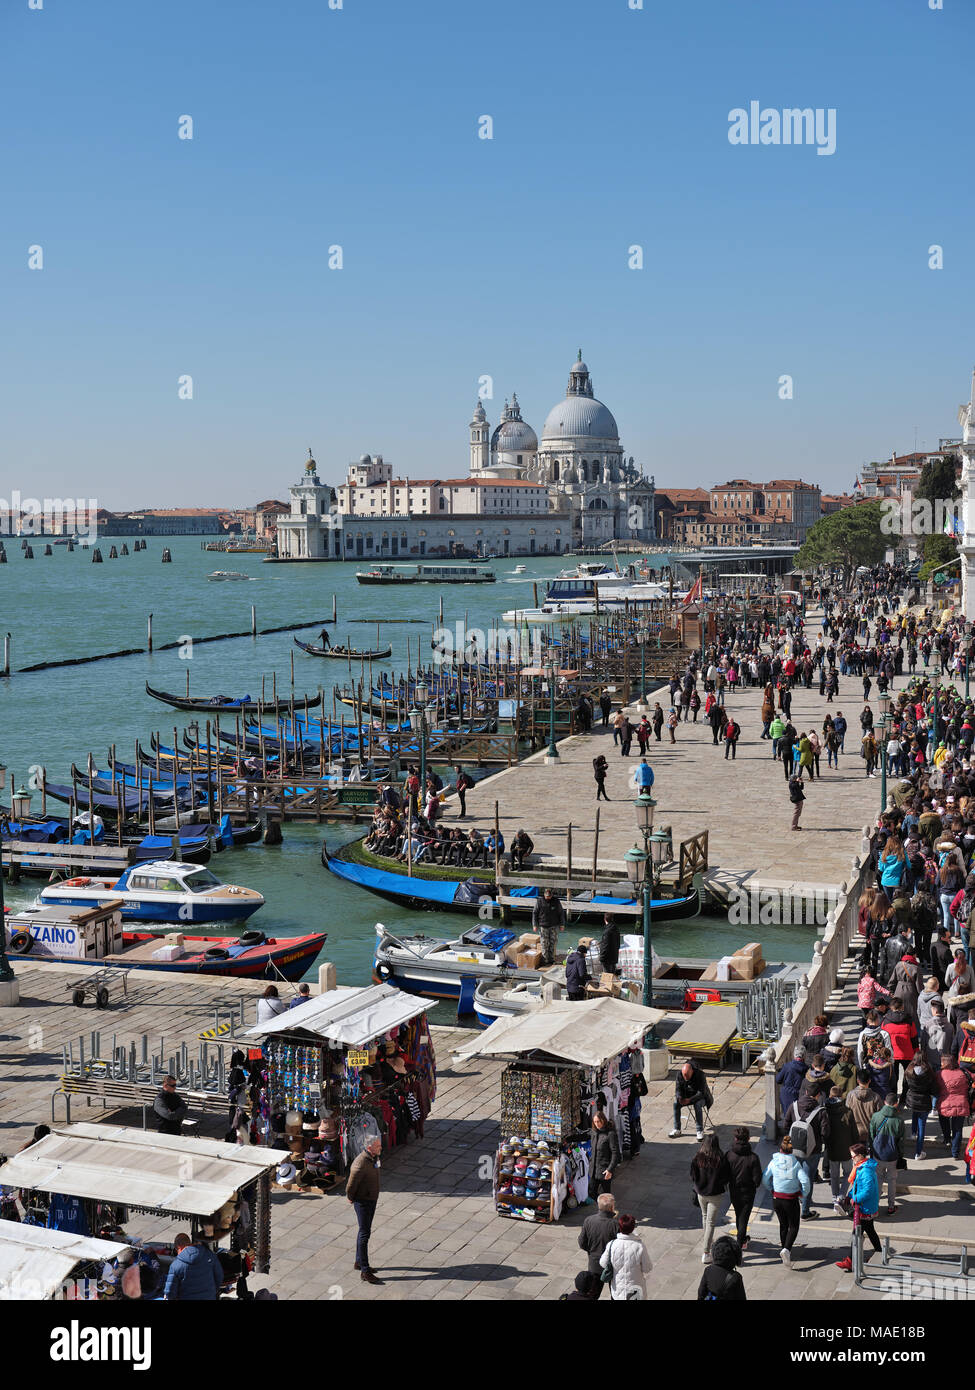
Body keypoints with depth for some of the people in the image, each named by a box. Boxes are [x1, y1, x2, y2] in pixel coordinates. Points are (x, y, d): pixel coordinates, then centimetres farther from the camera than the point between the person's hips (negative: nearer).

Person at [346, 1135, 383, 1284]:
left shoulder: (374, 1158, 2)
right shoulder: (361, 1164, -29)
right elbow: (350, 1186, -23)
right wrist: (351, 1198, -5)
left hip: (372, 1199, 9)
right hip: (363, 1202, -9)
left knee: (365, 1231, 19)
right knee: (364, 1234, -7)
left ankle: (359, 1262, 34)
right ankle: (365, 1271, -5)